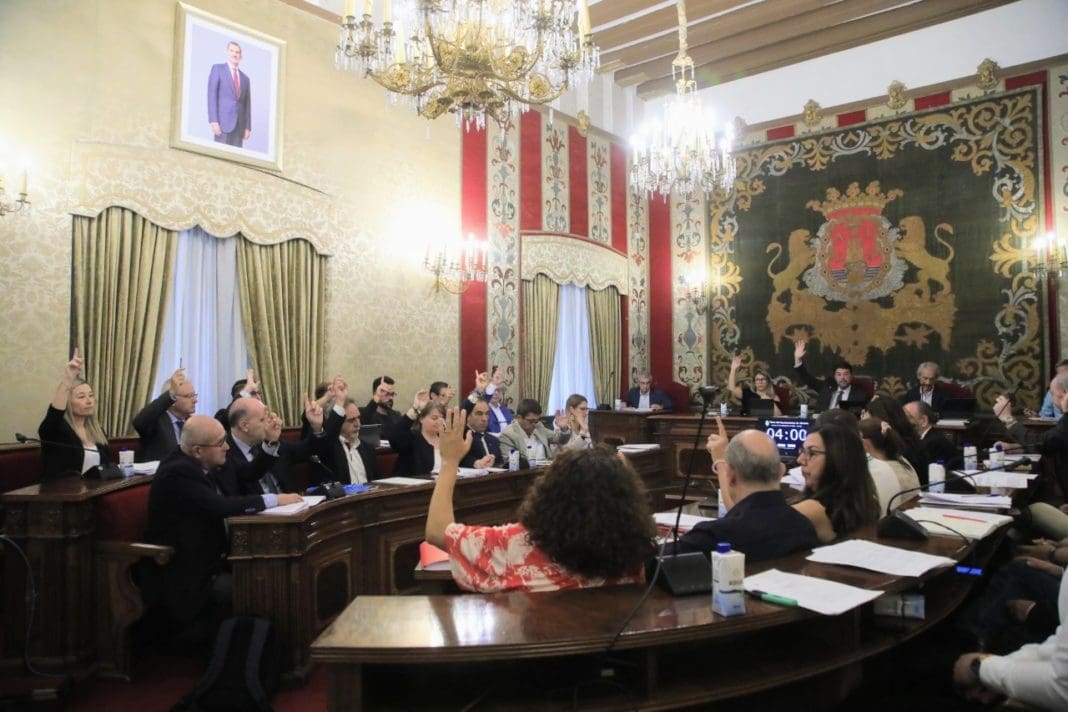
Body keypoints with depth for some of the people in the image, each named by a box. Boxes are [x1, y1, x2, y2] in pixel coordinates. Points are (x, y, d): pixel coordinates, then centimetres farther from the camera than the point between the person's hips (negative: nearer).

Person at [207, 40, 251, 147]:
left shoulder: (245, 78, 20)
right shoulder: (217, 68, 7)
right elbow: (212, 95, -3)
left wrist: (247, 127, 7)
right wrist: (214, 121, -14)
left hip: (239, 124, 4)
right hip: (223, 120, -4)